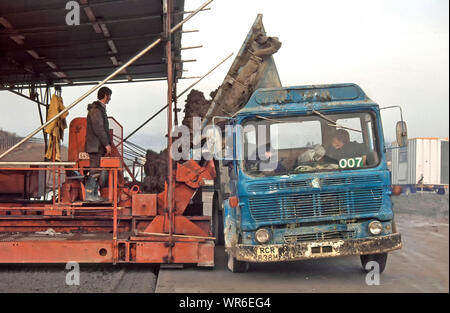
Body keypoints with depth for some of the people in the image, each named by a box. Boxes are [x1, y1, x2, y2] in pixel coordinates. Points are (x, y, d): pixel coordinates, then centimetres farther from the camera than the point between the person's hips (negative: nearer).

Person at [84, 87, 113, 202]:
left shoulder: (100, 109, 20)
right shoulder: (96, 109, -12)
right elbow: (98, 128, -19)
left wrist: (106, 144, 18)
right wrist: (107, 144, -18)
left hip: (99, 146, 10)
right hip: (95, 146, -10)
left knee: (97, 170, 9)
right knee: (95, 170, -10)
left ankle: (95, 194, 12)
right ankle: (89, 194, -8)